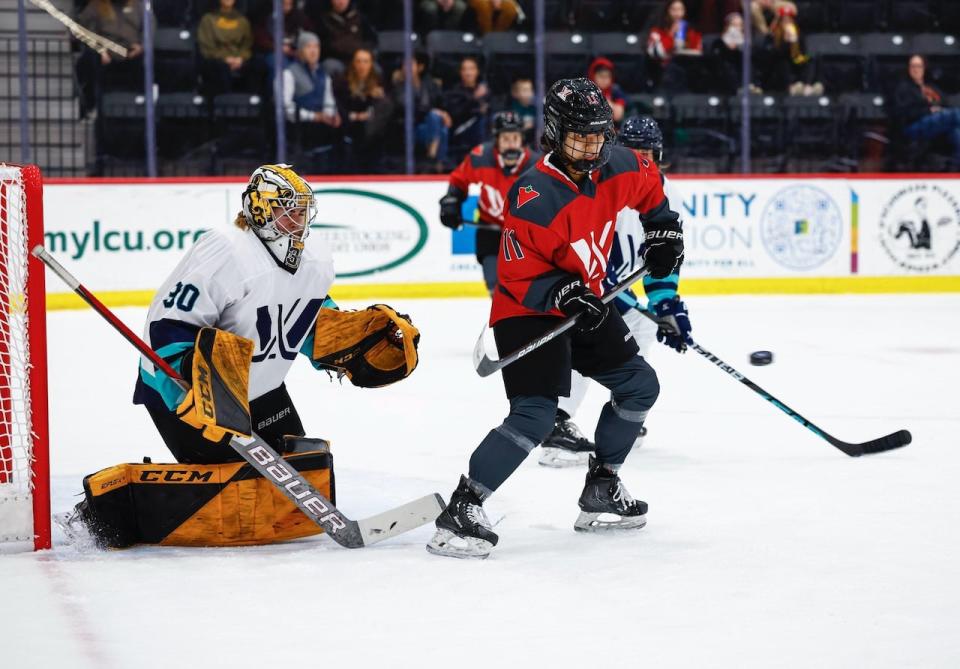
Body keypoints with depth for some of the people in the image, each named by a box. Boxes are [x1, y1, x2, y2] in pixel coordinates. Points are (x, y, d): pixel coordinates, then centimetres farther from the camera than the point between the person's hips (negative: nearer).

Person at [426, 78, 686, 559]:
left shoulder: (618, 167, -7)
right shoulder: (533, 198, -28)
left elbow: (648, 185, 19)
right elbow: (518, 276, -23)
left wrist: (662, 227, 10)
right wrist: (563, 293, -37)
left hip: (583, 303, 8)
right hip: (526, 312, -8)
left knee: (640, 386, 14)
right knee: (536, 413, -24)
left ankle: (601, 488, 27)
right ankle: (462, 509, -22)